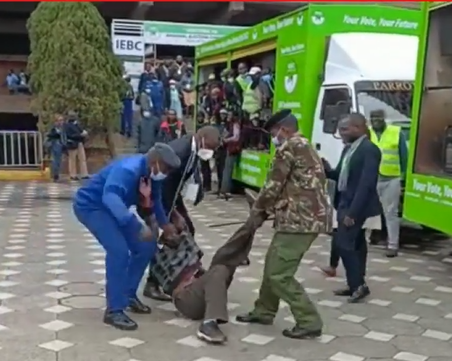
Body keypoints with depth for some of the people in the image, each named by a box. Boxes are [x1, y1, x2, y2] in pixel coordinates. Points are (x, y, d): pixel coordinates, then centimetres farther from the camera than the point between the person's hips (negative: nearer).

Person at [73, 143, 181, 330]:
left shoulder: (152, 174, -6)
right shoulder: (129, 169, -34)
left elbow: (154, 199, 15)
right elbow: (110, 197, -52)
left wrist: (164, 223, 6)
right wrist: (138, 226, -58)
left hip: (113, 208, 9)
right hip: (91, 205, -9)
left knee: (146, 246, 4)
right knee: (119, 250, -25)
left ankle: (128, 294, 20)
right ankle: (114, 310, -16)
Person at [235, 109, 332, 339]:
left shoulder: (288, 148, -9)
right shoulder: (306, 148, 22)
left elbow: (274, 185, -9)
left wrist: (258, 206, 8)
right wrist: (270, 206, 19)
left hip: (300, 219, -10)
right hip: (310, 216, 10)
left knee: (279, 274, -5)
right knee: (273, 264, 19)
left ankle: (309, 322, -1)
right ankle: (264, 311, 32)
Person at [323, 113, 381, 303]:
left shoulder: (370, 150, -17)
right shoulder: (349, 149, 11)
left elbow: (367, 184, -22)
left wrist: (353, 212, -25)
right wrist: (327, 170, -6)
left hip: (357, 206, -9)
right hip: (345, 203, 9)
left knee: (343, 243, -10)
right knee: (355, 244, 14)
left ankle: (359, 284, 1)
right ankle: (356, 285, 22)